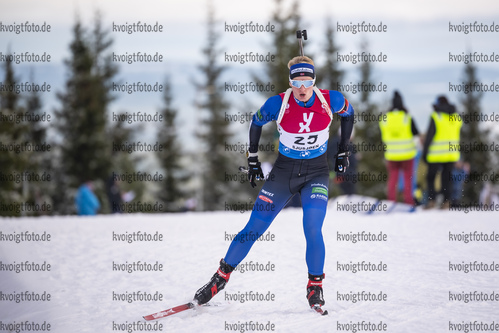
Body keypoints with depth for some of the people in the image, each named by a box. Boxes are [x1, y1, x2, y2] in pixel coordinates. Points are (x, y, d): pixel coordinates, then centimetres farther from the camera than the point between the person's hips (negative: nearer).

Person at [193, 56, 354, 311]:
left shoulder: (331, 100, -15)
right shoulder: (278, 104, -16)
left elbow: (348, 114, 8)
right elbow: (256, 123, 4)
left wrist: (343, 152, 10)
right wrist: (252, 160, 9)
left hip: (316, 174, 0)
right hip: (283, 172, 0)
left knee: (312, 230, -20)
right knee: (253, 229, -2)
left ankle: (315, 286, -1)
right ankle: (221, 277, 14)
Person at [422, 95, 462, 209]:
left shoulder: (436, 117, -10)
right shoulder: (457, 118, 8)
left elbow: (429, 136, -11)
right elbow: (458, 136, 13)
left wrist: (425, 152, -5)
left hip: (437, 154, -5)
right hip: (452, 153, 5)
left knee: (431, 177, 7)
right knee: (447, 177, 12)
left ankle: (431, 200, -3)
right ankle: (446, 201, 6)